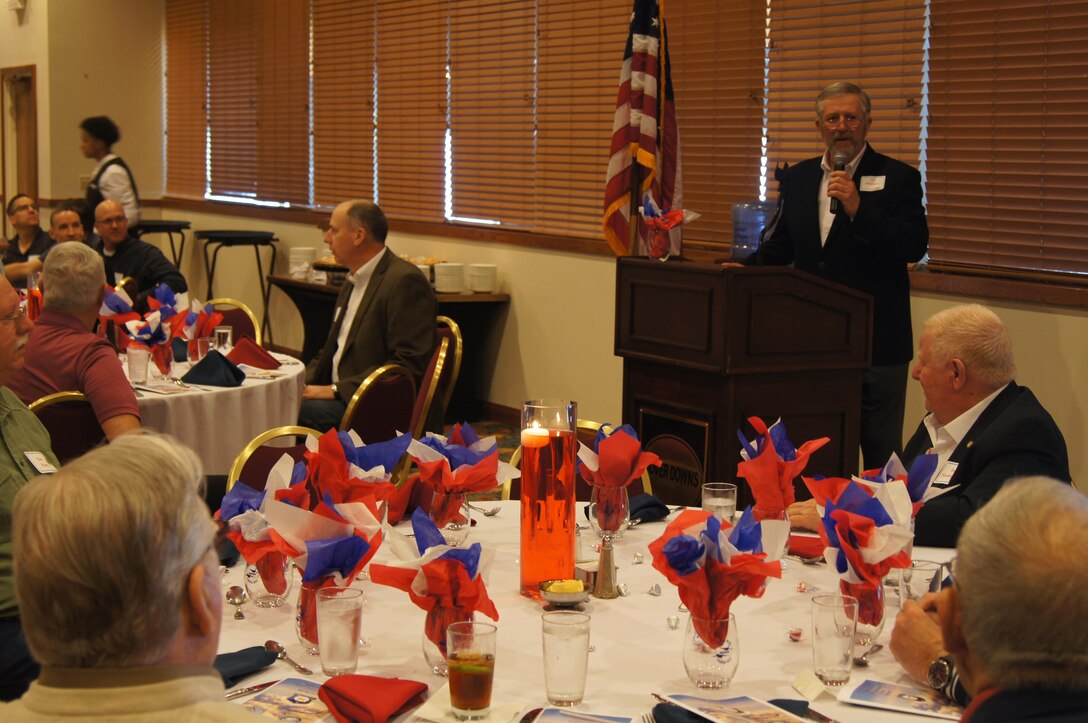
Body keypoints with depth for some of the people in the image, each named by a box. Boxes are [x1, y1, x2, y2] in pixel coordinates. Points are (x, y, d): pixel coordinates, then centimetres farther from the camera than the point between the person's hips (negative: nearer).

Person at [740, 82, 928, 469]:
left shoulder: (898, 178, -2)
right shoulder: (796, 179, 12)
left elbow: (915, 246, -13)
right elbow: (779, 247, 16)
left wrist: (859, 208, -22)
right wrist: (745, 270, -4)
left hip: (876, 340, -4)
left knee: (881, 451, 1)